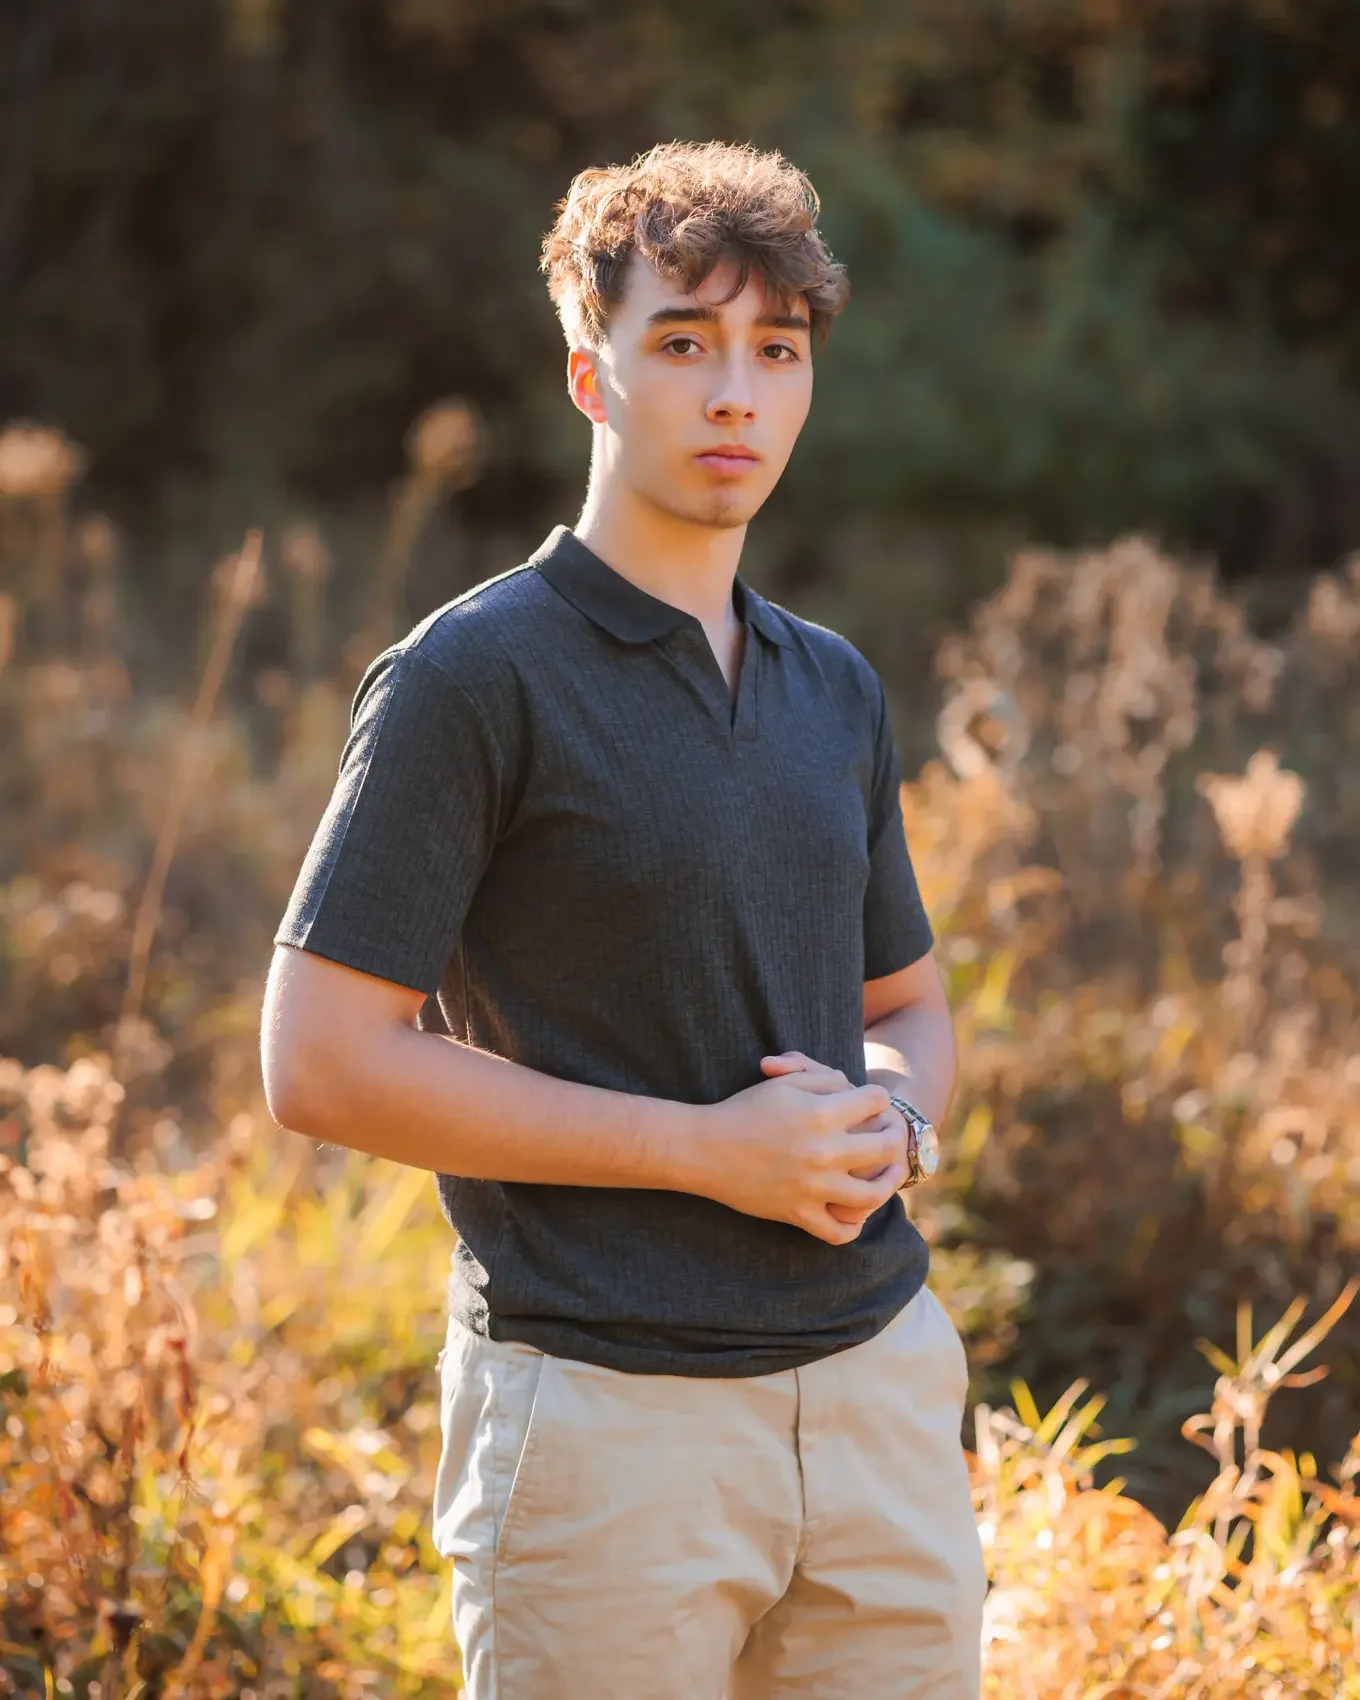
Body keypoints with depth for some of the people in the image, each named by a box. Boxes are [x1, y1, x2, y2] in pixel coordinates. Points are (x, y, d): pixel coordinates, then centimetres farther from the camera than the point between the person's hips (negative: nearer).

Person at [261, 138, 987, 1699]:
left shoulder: (835, 689, 12)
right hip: (605, 1415, -6)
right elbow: (323, 1060, -13)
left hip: (879, 1385, 6)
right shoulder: (472, 678, -8)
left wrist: (885, 1128, -3)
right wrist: (713, 1148, -15)